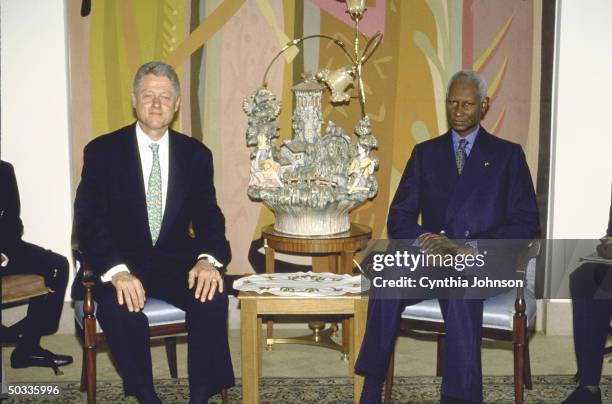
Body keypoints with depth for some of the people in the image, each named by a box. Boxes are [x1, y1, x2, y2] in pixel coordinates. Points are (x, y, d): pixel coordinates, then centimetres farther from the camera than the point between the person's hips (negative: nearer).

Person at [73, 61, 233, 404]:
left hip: (177, 262, 2)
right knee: (119, 307, -32)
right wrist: (117, 271, -28)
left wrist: (208, 259, -23)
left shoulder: (196, 154, 5)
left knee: (212, 298, -27)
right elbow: (88, 220, -10)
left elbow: (208, 215, 0)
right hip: (121, 263, -1)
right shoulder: (102, 151, -2)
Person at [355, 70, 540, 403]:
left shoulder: (508, 154, 12)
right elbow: (399, 219, 11)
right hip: (431, 258, 2)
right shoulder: (425, 153, 18)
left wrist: (469, 248, -14)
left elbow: (526, 223, 1)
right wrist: (425, 241, -13)